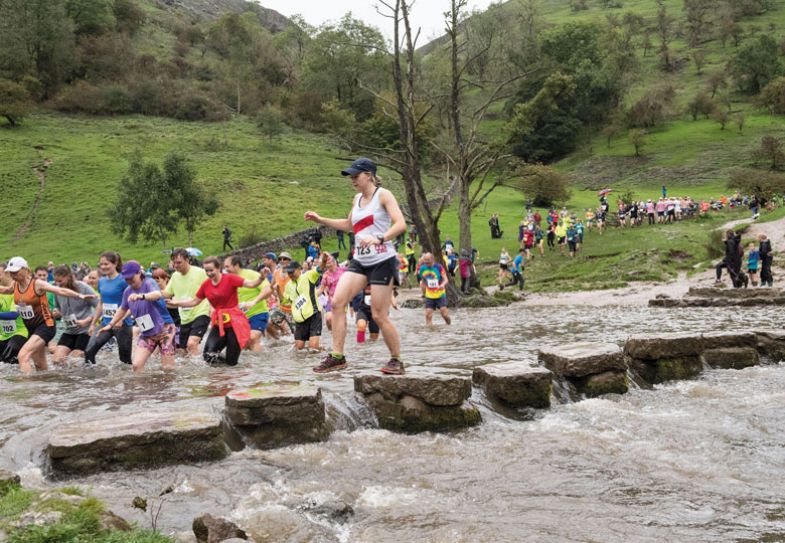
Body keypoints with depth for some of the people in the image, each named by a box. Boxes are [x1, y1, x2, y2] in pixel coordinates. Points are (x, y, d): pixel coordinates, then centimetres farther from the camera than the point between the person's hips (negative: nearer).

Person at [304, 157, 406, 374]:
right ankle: (337, 356, -1)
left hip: (382, 261, -7)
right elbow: (349, 224, 34)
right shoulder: (357, 199, 16)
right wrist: (320, 220, 26)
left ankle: (396, 360, 11)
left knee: (379, 316, -6)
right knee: (337, 302, -7)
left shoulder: (382, 195, -6)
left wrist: (379, 239, -32)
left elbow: (400, 224, -18)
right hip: (360, 261, 7)